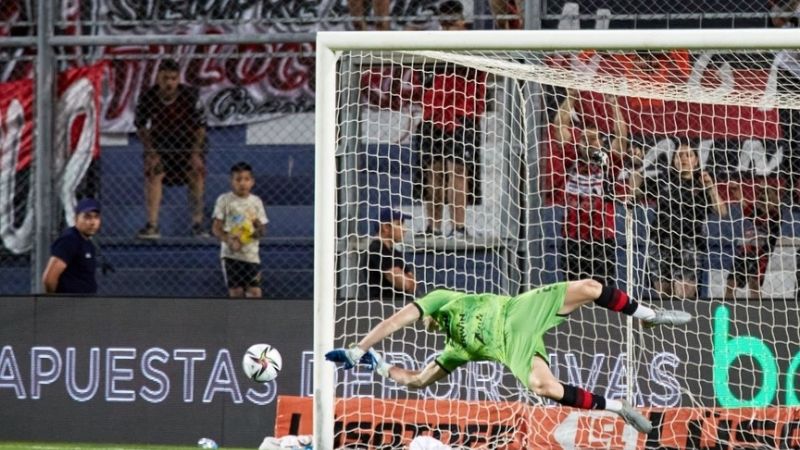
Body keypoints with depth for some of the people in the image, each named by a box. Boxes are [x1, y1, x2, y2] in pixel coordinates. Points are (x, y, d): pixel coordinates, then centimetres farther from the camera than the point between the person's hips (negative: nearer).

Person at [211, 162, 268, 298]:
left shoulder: (256, 201, 6)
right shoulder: (224, 200, -2)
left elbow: (262, 230, 9)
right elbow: (216, 228, -4)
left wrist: (259, 230, -16)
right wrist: (229, 241, -21)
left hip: (251, 255, 2)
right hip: (231, 254, -2)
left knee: (255, 291, -5)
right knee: (235, 292, 0)